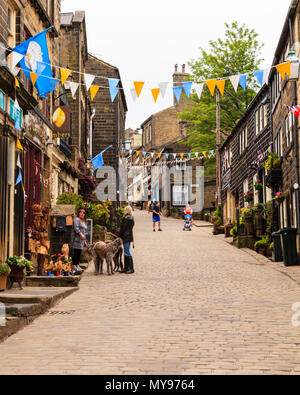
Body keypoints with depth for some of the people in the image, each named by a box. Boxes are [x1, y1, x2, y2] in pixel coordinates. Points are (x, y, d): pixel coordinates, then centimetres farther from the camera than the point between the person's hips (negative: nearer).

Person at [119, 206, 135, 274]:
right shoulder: (131, 218, 14)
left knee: (127, 252, -8)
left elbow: (123, 228, -15)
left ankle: (131, 269, -7)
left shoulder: (127, 218, -16)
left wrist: (119, 236, -5)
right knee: (126, 252, 13)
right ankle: (126, 267, 18)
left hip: (126, 237, -10)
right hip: (129, 236, 10)